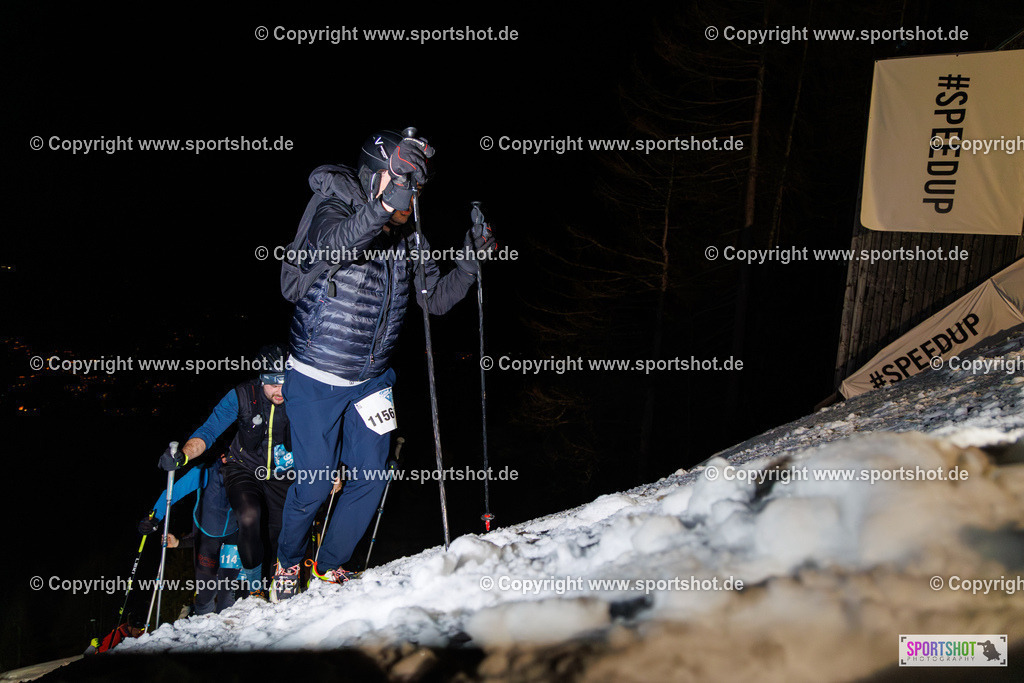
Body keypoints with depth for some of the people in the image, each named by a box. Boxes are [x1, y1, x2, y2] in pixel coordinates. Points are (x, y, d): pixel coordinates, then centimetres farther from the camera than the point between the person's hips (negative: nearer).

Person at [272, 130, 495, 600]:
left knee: (370, 479, 6)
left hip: (370, 382, 5)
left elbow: (435, 299, 4)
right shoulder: (333, 212, -14)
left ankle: (331, 567, 28)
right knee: (314, 484, 1)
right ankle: (288, 563, 30)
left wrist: (469, 263, -10)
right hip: (315, 381, -5)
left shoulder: (409, 242, 2)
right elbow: (332, 246, -38)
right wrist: (385, 206, -50)